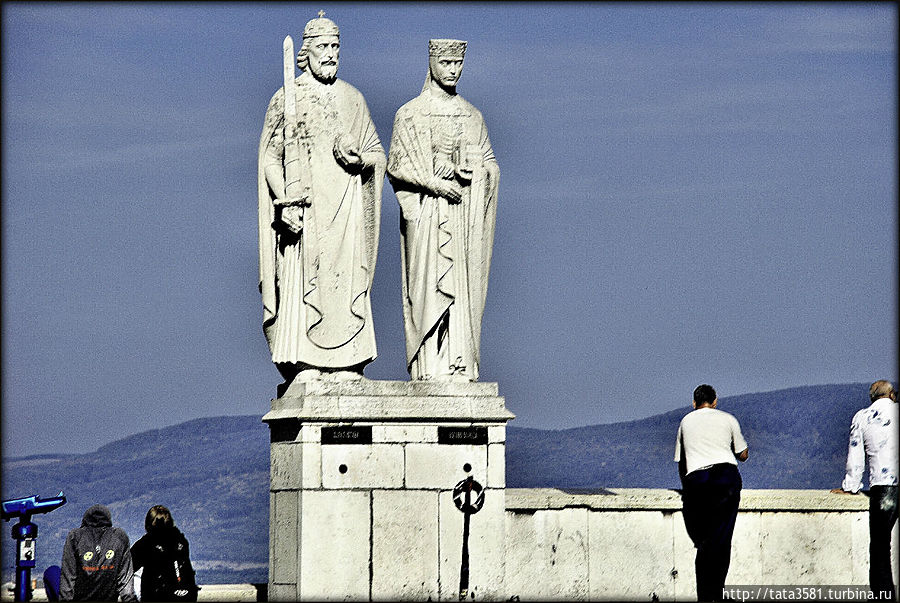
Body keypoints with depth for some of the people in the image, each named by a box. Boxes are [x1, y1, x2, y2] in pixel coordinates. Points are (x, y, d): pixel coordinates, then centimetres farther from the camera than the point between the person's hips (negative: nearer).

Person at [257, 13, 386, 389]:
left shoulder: (352, 99, 14)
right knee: (302, 282, -10)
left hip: (346, 209, 3)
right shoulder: (287, 98, 4)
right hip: (303, 207, -3)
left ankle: (347, 367, -2)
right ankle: (304, 367, -10)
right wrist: (284, 202, -12)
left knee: (347, 283, -2)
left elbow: (378, 154, 18)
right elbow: (270, 158, 1)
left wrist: (359, 161, -6)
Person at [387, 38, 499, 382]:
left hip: (464, 217, 4)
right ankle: (428, 369, -9)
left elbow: (490, 167, 14)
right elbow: (396, 167, -2)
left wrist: (463, 169, -7)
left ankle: (460, 369, -1)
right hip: (426, 213, -4)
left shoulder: (471, 116, 15)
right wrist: (432, 183, -15)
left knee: (464, 290, -1)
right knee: (429, 288, -9)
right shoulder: (410, 114, 3)